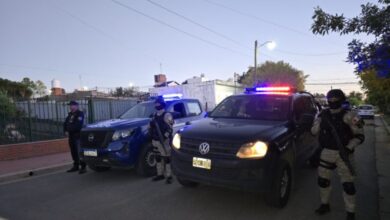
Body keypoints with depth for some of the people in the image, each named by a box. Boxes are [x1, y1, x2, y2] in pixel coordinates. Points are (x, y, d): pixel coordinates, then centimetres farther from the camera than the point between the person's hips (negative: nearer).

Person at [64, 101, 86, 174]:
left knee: (79, 152, -12)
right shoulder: (70, 114, 19)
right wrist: (66, 131, 2)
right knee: (73, 152, 12)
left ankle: (83, 167, -9)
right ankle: (76, 166, 22)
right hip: (71, 136, 8)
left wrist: (70, 129, -11)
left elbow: (78, 125, -18)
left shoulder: (80, 114, -6)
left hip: (78, 136, -8)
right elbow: (65, 123, 18)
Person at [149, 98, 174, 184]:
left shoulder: (167, 115, -9)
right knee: (158, 158, 15)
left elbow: (170, 128, -16)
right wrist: (150, 130, 8)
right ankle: (160, 174, 26)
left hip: (164, 141, -8)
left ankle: (169, 176, 2)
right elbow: (151, 126, 27)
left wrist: (165, 136, -25)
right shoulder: (155, 116, 15)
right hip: (155, 140, 8)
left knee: (166, 158, -4)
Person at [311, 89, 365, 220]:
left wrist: (349, 148, -20)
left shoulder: (349, 115, -9)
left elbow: (360, 135, -8)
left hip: (343, 153, -4)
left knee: (347, 183, 2)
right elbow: (314, 131, 10)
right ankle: (324, 204, 30)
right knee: (322, 179, 10)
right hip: (327, 152, 4)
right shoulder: (323, 115, 3)